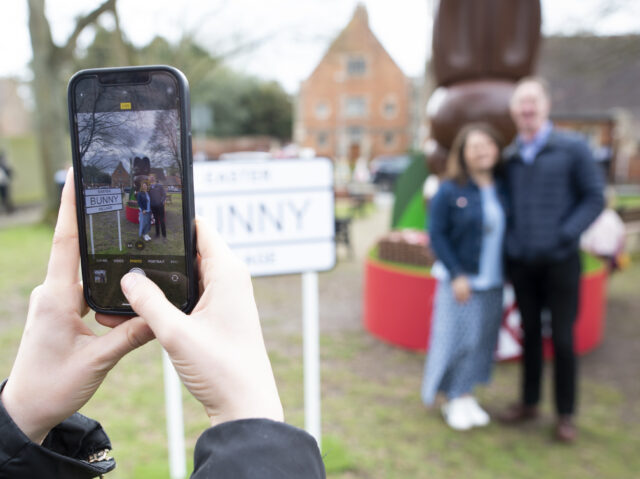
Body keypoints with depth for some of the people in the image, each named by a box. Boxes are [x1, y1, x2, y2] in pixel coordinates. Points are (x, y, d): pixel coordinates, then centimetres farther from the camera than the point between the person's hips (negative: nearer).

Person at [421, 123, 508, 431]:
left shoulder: (503, 190, 6)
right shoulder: (449, 191, -8)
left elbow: (508, 232, 12)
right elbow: (437, 235, -10)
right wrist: (456, 275, -14)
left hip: (492, 280, 5)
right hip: (460, 279, -5)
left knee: (482, 339, 11)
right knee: (457, 337, 1)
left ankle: (467, 394, 28)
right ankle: (454, 399, 20)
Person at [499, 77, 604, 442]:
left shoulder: (573, 148, -3)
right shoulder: (509, 156, 7)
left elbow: (595, 198, -5)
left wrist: (565, 235, -15)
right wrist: (508, 238, 3)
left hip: (560, 260, -3)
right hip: (521, 261, 3)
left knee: (562, 338, 4)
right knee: (530, 333, 13)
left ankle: (566, 414, 20)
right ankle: (529, 402, 28)